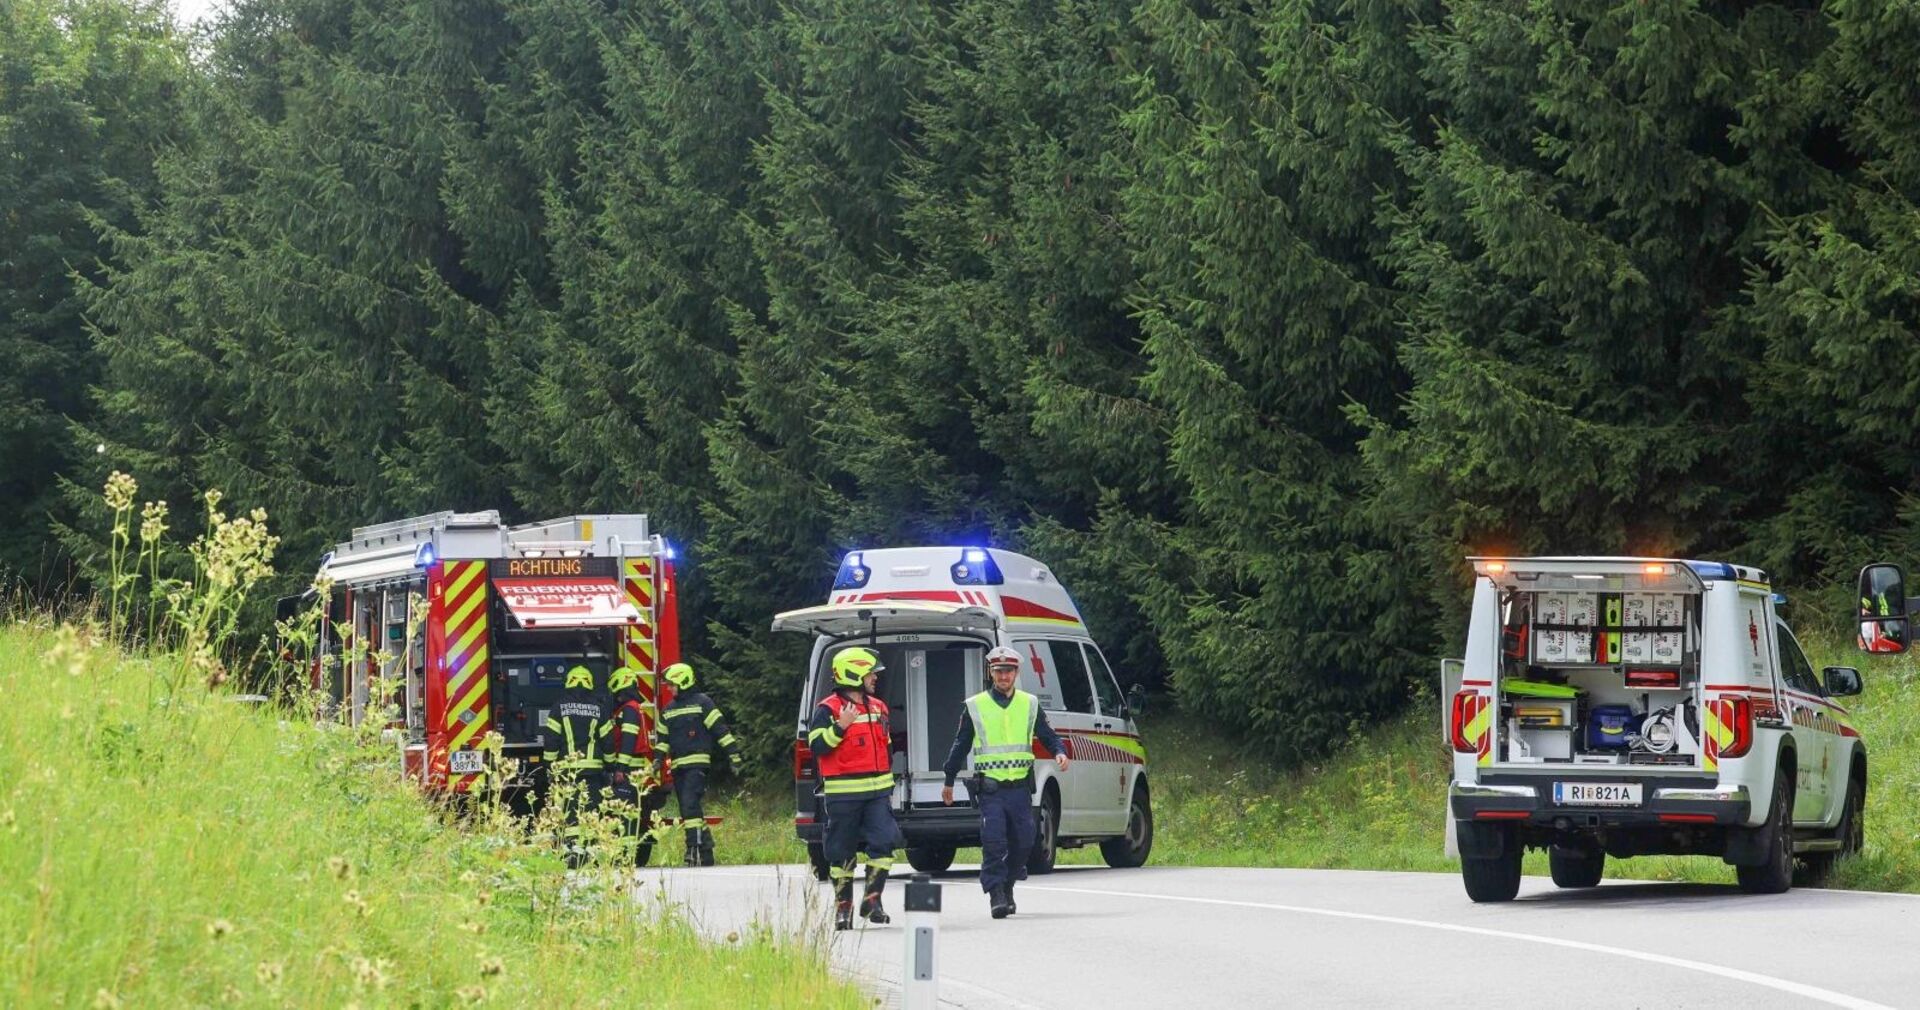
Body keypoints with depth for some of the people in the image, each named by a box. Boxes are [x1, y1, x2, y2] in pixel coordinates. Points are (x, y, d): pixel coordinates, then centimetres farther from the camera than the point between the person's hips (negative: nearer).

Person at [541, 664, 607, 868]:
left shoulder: (559, 707, 2)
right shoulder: (598, 709, 6)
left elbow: (550, 740, -1)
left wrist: (550, 767, 5)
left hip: (566, 767, -1)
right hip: (593, 766, 1)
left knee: (570, 810, -1)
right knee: (591, 810, 2)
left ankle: (573, 846, -11)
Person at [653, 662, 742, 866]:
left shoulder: (702, 703, -3)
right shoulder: (669, 710, 19)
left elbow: (721, 730, -6)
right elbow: (662, 738, 22)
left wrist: (734, 756, -11)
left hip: (697, 765, -8)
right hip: (678, 766, 8)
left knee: (690, 805, -20)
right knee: (688, 810, 6)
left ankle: (696, 848, -22)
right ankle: (706, 852, 11)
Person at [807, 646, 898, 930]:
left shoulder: (877, 708, 15)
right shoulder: (828, 710, -6)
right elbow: (817, 746, -15)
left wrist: (887, 777, 23)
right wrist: (841, 726, -23)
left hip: (877, 791, 5)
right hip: (843, 793, -5)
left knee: (883, 843, -10)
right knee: (842, 852, 3)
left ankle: (872, 900, -2)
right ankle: (843, 906, 13)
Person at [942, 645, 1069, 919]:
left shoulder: (1029, 704, 10)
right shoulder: (976, 707, 5)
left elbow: (1047, 735, 17)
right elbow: (960, 746, 12)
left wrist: (1059, 752, -5)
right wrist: (949, 782, 15)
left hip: (1020, 787, 3)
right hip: (990, 788, -3)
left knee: (1022, 841, 3)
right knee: (993, 842, -13)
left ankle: (1008, 885, 24)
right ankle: (996, 895, -9)